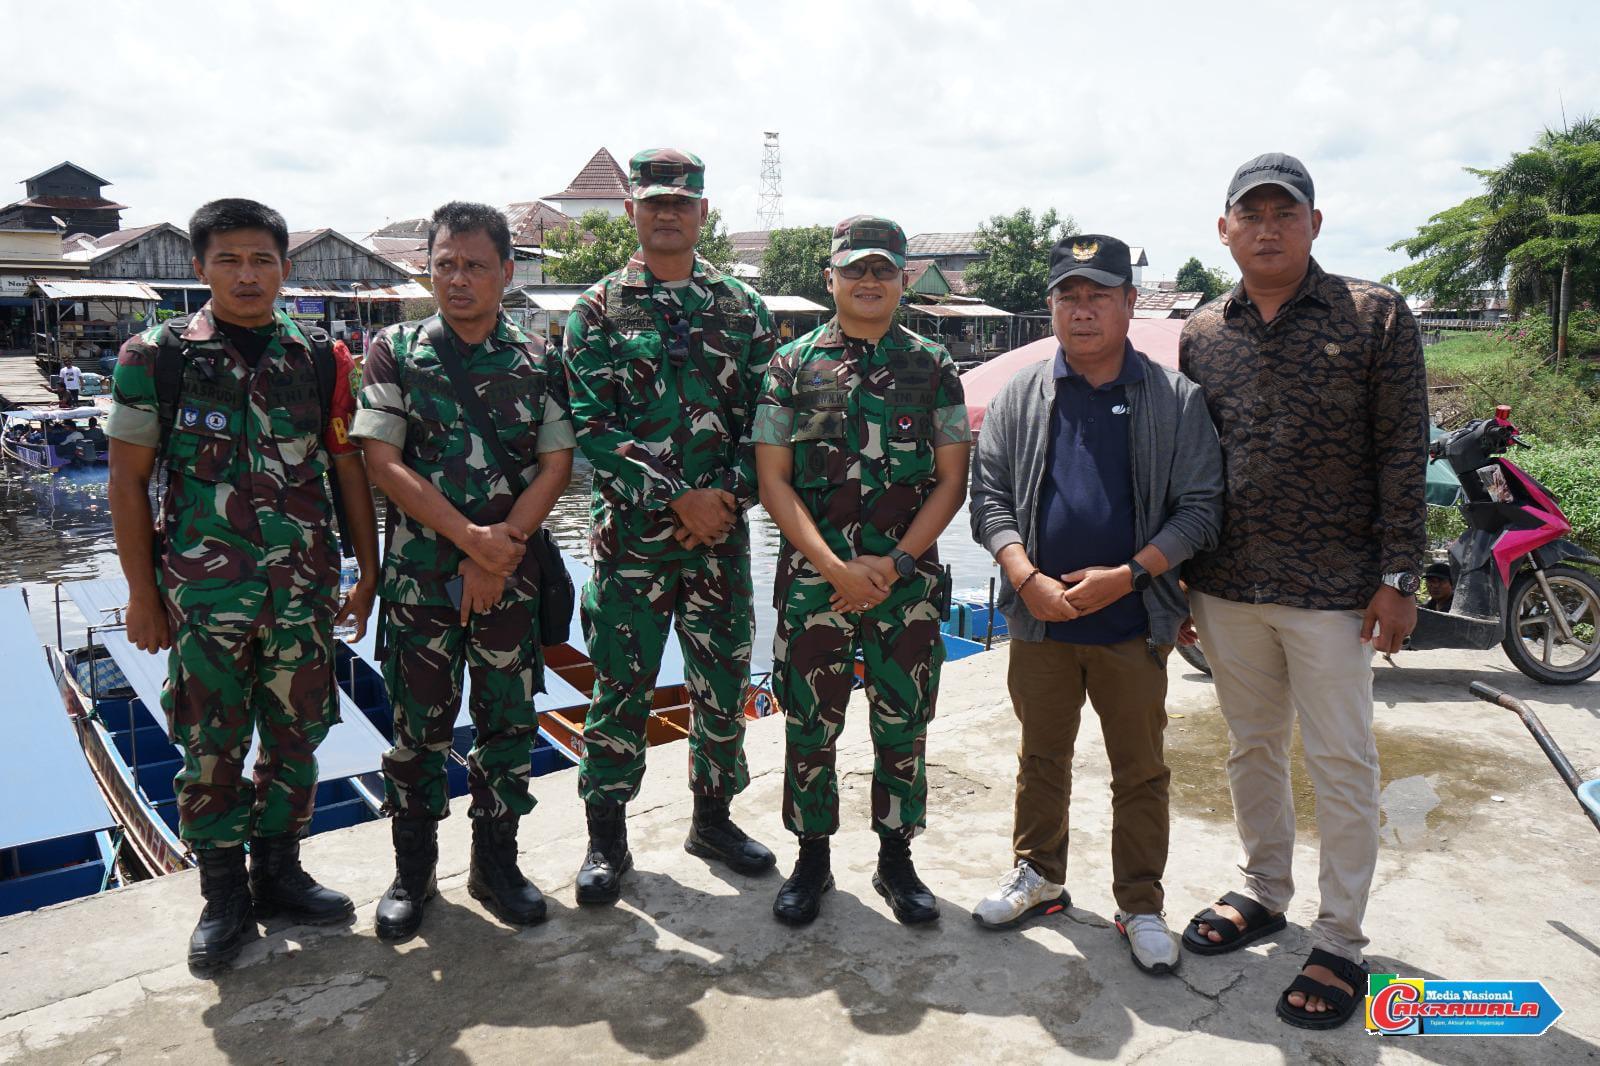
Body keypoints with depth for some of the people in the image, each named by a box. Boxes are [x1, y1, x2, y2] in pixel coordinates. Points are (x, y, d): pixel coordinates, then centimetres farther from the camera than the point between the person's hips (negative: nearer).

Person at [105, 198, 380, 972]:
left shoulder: (317, 361, 4)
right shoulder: (157, 356, -2)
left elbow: (349, 469, 8)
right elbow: (128, 481, 0)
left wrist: (367, 572, 5)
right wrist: (142, 594, -2)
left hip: (304, 591, 2)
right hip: (204, 594, -2)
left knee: (296, 738, 11)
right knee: (211, 749, 8)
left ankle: (278, 872, 30)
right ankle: (225, 896, 24)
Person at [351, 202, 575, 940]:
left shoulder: (538, 361, 5)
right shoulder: (395, 352, 1)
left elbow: (557, 464, 0)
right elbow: (383, 462, -7)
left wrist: (503, 546, -13)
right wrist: (471, 537, -16)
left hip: (513, 570, 1)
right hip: (420, 571, -1)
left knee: (509, 720, 8)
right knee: (419, 723, 7)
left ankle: (496, 863, 25)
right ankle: (413, 871, 25)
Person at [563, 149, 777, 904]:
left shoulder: (743, 307, 9)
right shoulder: (598, 310, 2)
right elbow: (592, 425, -8)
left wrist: (729, 497, -9)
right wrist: (680, 498, -15)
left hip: (722, 532, 3)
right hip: (631, 533, -2)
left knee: (723, 681, 11)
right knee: (620, 686, 4)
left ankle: (713, 817, 30)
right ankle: (606, 837, 20)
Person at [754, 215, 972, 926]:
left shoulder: (934, 368, 5)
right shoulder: (793, 364, 3)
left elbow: (951, 480, 3)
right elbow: (773, 479, -1)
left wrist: (896, 562, -10)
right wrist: (834, 566, -12)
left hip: (909, 578, 1)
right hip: (814, 576, -1)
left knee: (903, 726, 10)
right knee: (809, 725, 7)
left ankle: (896, 860, 28)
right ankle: (812, 859, 26)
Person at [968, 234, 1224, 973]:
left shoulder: (1176, 399, -1)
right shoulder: (1020, 396, 3)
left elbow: (1199, 509, -4)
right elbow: (989, 496, 0)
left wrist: (1128, 575, -16)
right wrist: (1028, 579, -14)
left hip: (1133, 623, -1)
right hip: (1039, 618, 2)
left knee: (1140, 772, 10)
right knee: (1041, 757, 17)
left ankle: (1140, 905, 27)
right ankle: (1039, 876, 36)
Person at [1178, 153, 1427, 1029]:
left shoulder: (1375, 317, -3)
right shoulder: (1202, 334, 7)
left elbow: (1402, 456, -5)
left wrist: (1397, 577, -9)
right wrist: (1172, 576, 9)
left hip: (1331, 590, -4)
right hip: (1226, 588, 4)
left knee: (1341, 766, 5)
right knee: (1253, 750, 16)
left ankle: (1340, 945, 19)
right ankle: (1264, 894, 35)